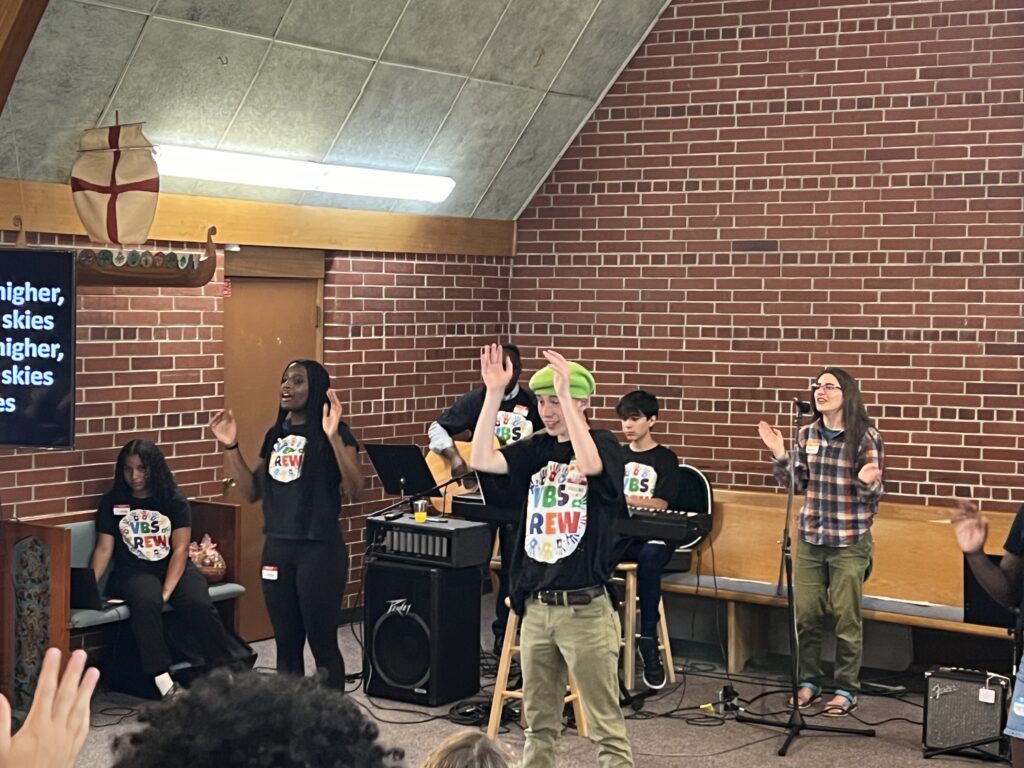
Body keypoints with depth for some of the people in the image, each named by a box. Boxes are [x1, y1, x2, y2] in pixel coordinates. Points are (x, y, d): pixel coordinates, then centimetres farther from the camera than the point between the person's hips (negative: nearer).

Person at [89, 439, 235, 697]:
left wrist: (166, 592, -19)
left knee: (200, 605, -30)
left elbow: (180, 549, -6)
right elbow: (104, 549, 4)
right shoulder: (112, 502, 6)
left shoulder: (175, 501, 1)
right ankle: (163, 682, -38)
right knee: (145, 602, -36)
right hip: (134, 571, 0)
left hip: (175, 568, 0)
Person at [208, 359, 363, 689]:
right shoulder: (275, 434, 11)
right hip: (277, 548, 7)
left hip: (320, 550, -7)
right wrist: (231, 447, 3)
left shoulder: (334, 433, -9)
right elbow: (252, 491, 13)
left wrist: (334, 437, -30)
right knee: (286, 644, 14)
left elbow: (354, 490, -20)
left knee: (322, 644, 1)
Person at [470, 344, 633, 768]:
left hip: (585, 608, -5)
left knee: (605, 725, -1)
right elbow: (482, 460, -5)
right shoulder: (537, 448, 8)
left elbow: (588, 464, -29)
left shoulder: (605, 445, -6)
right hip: (536, 606, 5)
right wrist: (494, 393, -12)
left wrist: (565, 393, -29)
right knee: (538, 721, 16)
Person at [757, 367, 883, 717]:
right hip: (810, 538, 4)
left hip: (849, 542, -4)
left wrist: (868, 483, -29)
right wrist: (779, 455, -4)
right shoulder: (807, 435, 4)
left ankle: (846, 690, 14)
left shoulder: (866, 437, -9)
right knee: (805, 614, 7)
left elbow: (874, 493, -7)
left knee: (846, 618, 2)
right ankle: (808, 681, 22)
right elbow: (796, 484, 10)